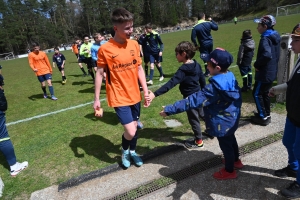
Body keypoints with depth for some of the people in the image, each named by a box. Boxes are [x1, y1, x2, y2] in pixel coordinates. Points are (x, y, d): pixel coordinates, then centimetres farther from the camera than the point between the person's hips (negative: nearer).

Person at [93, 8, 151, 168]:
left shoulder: (134, 44, 0)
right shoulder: (105, 49, -14)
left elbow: (139, 68, 7)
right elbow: (99, 74, -6)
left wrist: (146, 91, 2)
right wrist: (96, 99, -4)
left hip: (135, 96, 5)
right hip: (118, 98, -5)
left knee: (134, 127, 17)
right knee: (130, 132, -7)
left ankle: (133, 152, 44)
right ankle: (125, 151, 28)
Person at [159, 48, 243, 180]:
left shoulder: (214, 87, -33)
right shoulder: (231, 77, -6)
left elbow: (194, 100, -37)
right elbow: (237, 97, 9)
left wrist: (170, 110, -35)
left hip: (222, 123, -9)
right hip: (232, 119, 9)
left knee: (225, 145, 12)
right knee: (231, 140, 30)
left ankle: (229, 171, 35)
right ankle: (236, 161, 54)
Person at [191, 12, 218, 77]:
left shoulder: (195, 27, -14)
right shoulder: (208, 23, -6)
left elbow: (193, 37, -15)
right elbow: (216, 27, 9)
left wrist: (196, 45, -2)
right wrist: (211, 20, 18)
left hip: (203, 45, -3)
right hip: (210, 43, 4)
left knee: (205, 59, 2)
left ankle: (207, 73, 6)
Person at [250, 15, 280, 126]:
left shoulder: (265, 38, -21)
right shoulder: (275, 36, 10)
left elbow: (267, 55, -36)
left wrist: (256, 64, -21)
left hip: (265, 73, -9)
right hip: (272, 71, 10)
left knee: (257, 94, 3)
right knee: (264, 93, 20)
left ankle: (263, 117, 10)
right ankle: (266, 114, 31)